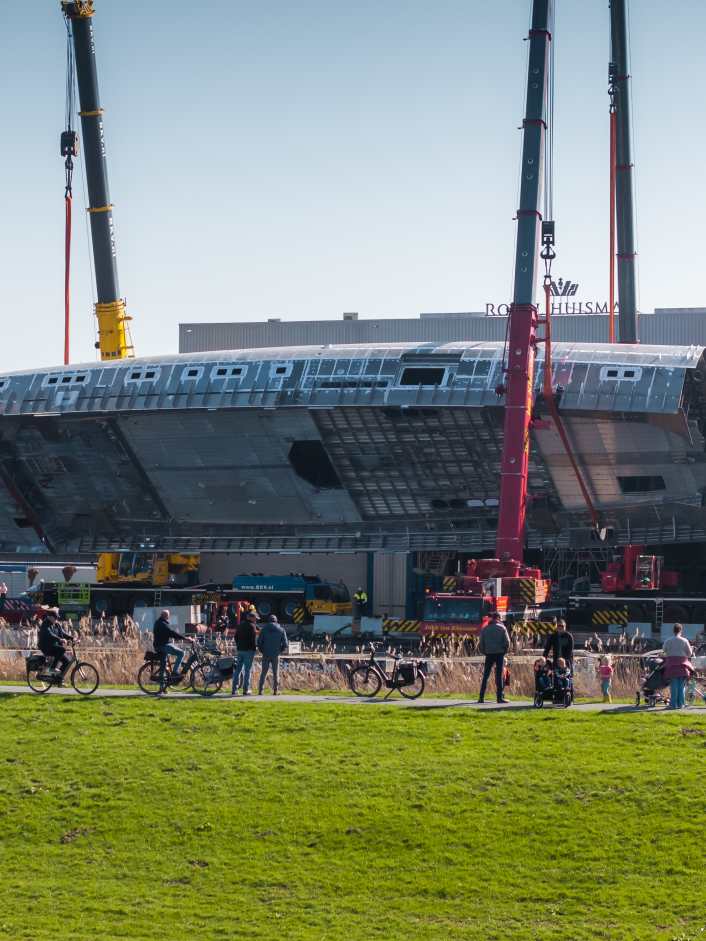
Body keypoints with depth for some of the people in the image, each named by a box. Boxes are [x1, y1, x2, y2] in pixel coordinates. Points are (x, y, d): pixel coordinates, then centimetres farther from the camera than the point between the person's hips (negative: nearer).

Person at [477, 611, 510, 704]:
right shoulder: (502, 628, -1)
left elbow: (481, 644, 4)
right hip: (499, 654, -2)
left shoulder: (485, 629, 7)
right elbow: (507, 641, -5)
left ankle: (481, 697, 2)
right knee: (499, 676, 0)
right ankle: (500, 697, -4)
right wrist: (504, 651, 8)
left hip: (489, 654, 2)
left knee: (485, 676, 6)